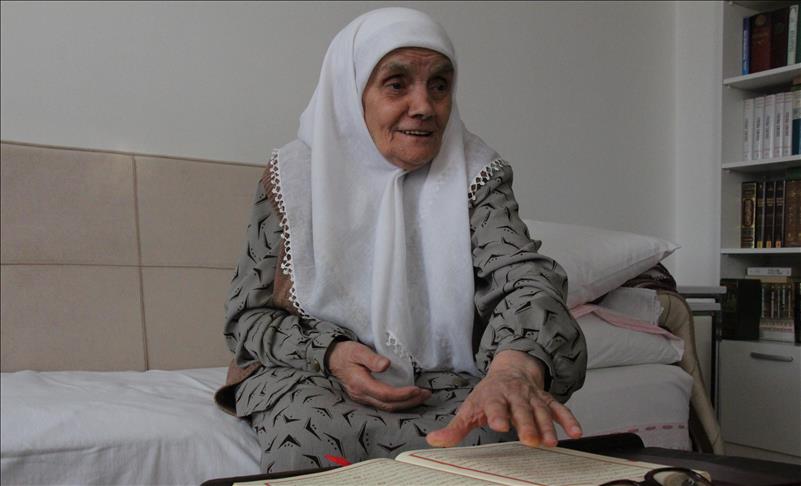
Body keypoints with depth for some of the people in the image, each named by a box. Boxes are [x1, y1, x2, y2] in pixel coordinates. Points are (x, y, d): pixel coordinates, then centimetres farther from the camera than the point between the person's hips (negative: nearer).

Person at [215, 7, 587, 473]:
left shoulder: (475, 173, -4)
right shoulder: (295, 176, -4)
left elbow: (522, 275, -21)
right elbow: (247, 316, 1)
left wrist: (516, 366, -45)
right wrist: (330, 353, -20)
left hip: (447, 385, 1)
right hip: (312, 376, -1)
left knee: (500, 438, -30)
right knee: (309, 434, -35)